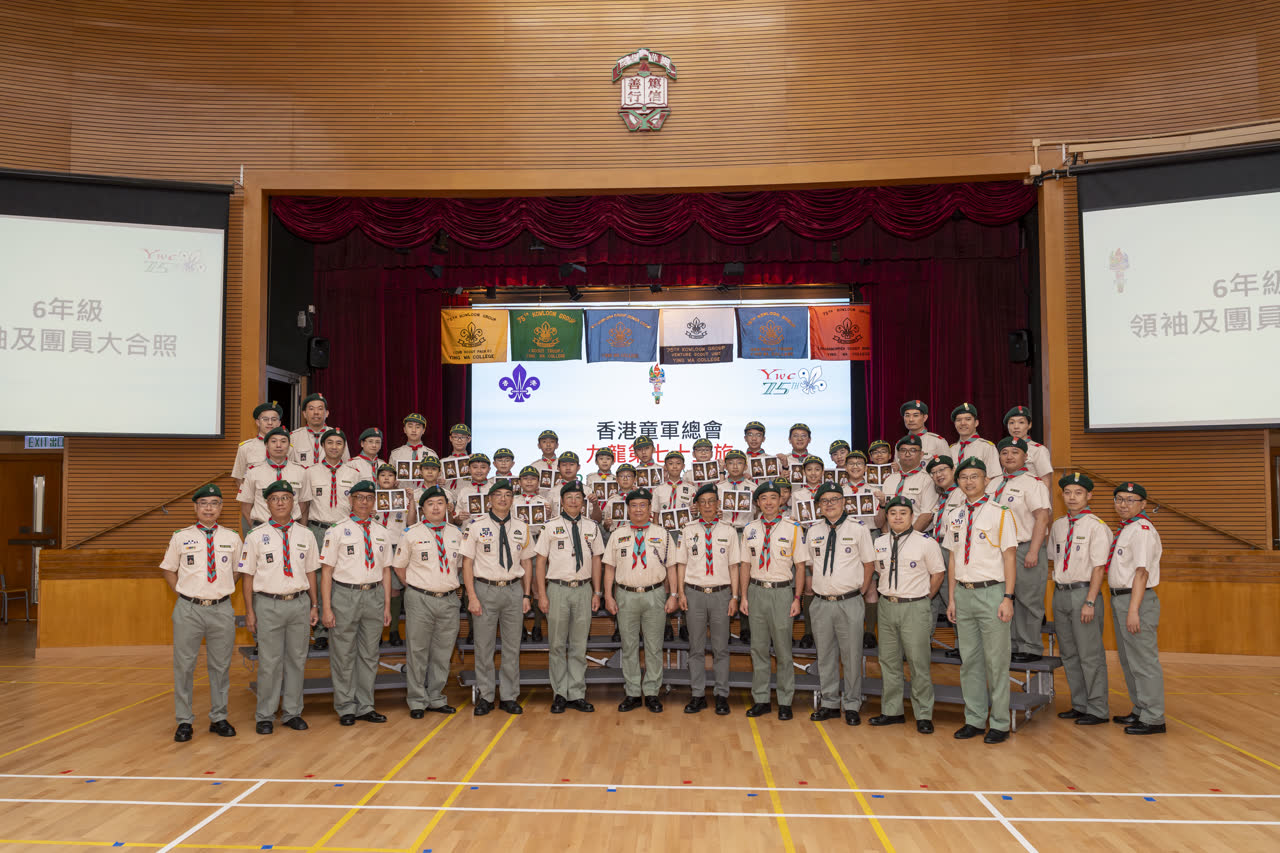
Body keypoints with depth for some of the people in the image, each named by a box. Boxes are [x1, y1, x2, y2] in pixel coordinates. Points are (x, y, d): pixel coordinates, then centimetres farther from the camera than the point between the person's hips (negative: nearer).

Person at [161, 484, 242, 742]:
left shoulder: (232, 538, 5)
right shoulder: (181, 537, 1)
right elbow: (169, 570, 12)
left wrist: (225, 590, 7)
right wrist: (182, 593, 3)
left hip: (222, 609, 1)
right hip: (188, 609, -1)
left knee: (220, 666, 9)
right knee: (184, 666, 5)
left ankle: (219, 718, 21)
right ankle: (184, 721, 17)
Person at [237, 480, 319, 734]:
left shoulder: (305, 535, 8)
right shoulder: (256, 536, 0)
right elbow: (248, 575, 0)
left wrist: (314, 606, 8)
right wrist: (249, 611, -4)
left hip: (299, 602, 3)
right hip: (268, 604, -3)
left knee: (296, 659, 8)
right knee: (269, 662, 1)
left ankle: (292, 712, 19)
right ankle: (265, 716, 13)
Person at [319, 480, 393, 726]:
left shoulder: (381, 532, 11)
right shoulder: (337, 531, -2)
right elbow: (326, 570, -5)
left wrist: (387, 605, 9)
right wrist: (326, 608, -10)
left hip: (374, 595, 4)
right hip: (345, 595, -4)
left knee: (369, 654, 10)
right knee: (343, 655, 3)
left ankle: (365, 707, 21)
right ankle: (346, 708, 15)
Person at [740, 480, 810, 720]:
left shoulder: (792, 529, -3)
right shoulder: (750, 530, 7)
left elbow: (800, 566, -1)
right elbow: (746, 565, 10)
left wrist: (797, 598, -6)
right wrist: (744, 596, 5)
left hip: (782, 592, -3)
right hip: (757, 590, 3)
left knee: (783, 649, 3)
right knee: (758, 648, 8)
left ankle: (785, 702, 13)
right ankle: (761, 699, 18)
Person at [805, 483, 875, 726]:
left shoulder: (858, 529, -1)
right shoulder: (813, 531, 8)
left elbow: (868, 564, 4)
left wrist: (861, 591, 0)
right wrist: (811, 589, 10)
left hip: (849, 603, -3)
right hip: (821, 603, 3)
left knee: (852, 655, 2)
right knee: (825, 655, 10)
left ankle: (851, 706, 15)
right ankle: (829, 704, 22)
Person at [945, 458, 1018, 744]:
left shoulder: (999, 514, -5)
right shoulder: (955, 517, 11)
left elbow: (1009, 557, -7)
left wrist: (1007, 598, -13)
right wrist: (952, 599, 11)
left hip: (991, 592, -5)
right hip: (964, 593, 5)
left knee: (996, 661, 1)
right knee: (969, 659, 11)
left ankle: (1000, 724, 11)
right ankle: (974, 720, 21)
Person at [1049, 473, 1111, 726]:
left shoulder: (1096, 526, -8)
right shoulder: (1058, 526, 12)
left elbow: (1099, 567, -12)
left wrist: (1090, 602, -17)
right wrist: (1057, 595, 13)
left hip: (1083, 592, -7)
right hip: (1061, 592, 7)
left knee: (1090, 655, -2)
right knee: (1069, 654, 13)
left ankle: (1097, 710, 8)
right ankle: (1079, 705, 23)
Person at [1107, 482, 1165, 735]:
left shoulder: (1142, 530, -14)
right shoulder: (1124, 529, 15)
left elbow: (1142, 572, -21)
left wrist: (1133, 611, -25)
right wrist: (1120, 607, 14)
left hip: (1136, 599, -10)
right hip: (1120, 599, 10)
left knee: (1143, 661, -4)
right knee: (1128, 661, 18)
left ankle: (1153, 719, 4)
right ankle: (1140, 711, 29)